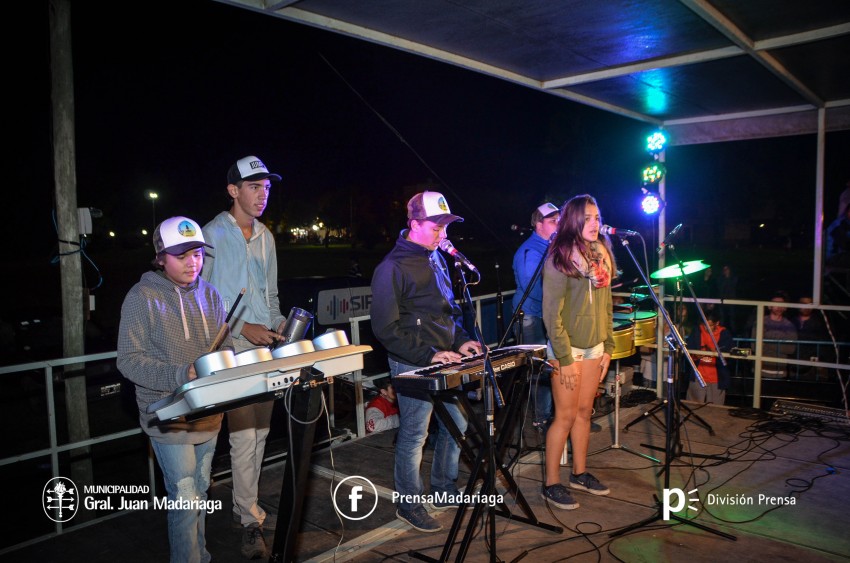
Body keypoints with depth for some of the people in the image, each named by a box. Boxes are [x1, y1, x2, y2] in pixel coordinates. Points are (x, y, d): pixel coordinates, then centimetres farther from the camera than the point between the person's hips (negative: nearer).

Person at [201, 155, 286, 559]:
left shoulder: (265, 237, 13)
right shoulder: (213, 235, -8)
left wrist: (279, 324, 4)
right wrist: (242, 328, -16)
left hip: (266, 348, 7)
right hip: (232, 351, -6)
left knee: (260, 433, 13)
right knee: (243, 436, -4)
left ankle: (245, 507, 29)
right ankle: (249, 519, 11)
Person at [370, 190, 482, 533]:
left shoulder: (436, 259, 10)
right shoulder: (393, 268, -16)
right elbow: (386, 328, -18)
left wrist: (460, 340, 6)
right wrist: (428, 355, -21)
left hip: (444, 361, 8)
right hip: (413, 367, -8)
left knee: (456, 426, 16)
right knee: (414, 436, 4)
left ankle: (444, 490, 36)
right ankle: (409, 505, 23)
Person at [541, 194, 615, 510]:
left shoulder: (601, 255, 7)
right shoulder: (559, 259, -14)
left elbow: (606, 305, 12)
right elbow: (552, 314, -16)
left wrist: (608, 347, 8)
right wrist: (565, 359, -17)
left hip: (594, 347, 6)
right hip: (567, 348, -6)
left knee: (584, 412, 14)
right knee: (566, 416, -1)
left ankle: (579, 473, 29)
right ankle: (551, 484, 11)